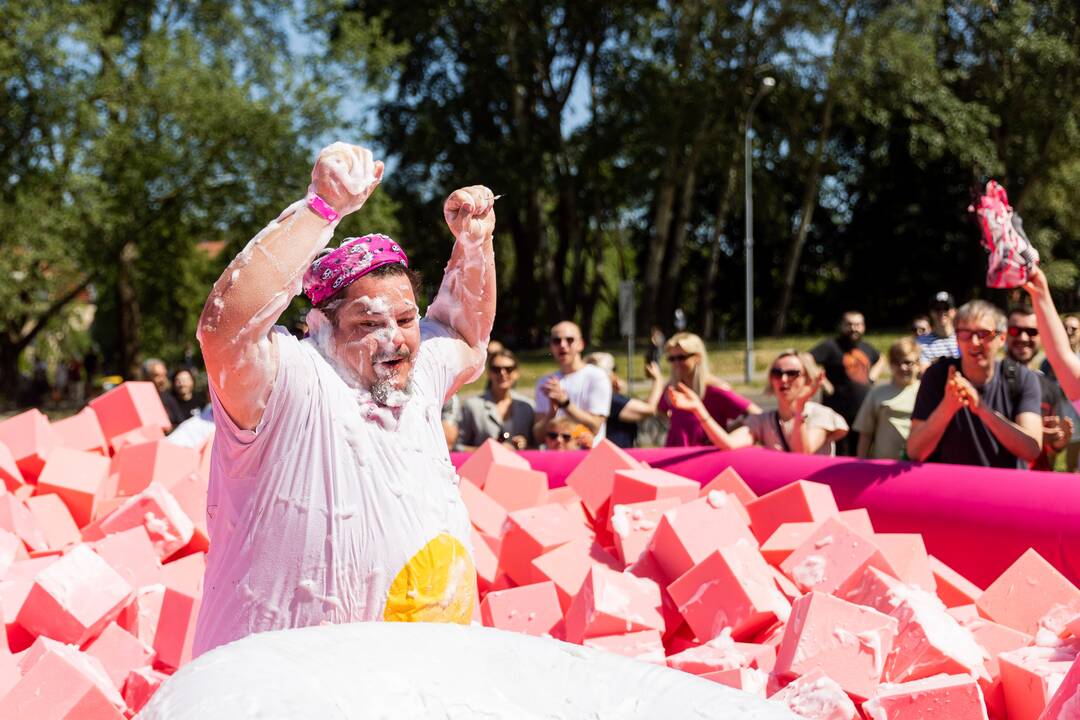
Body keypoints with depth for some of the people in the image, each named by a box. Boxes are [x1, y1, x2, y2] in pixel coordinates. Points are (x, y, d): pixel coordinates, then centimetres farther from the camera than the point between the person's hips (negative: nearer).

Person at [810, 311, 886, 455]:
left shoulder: (867, 348, 14)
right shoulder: (830, 346, -7)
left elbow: (881, 361, 35)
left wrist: (873, 376, 17)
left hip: (864, 412, 7)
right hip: (838, 412, -7)